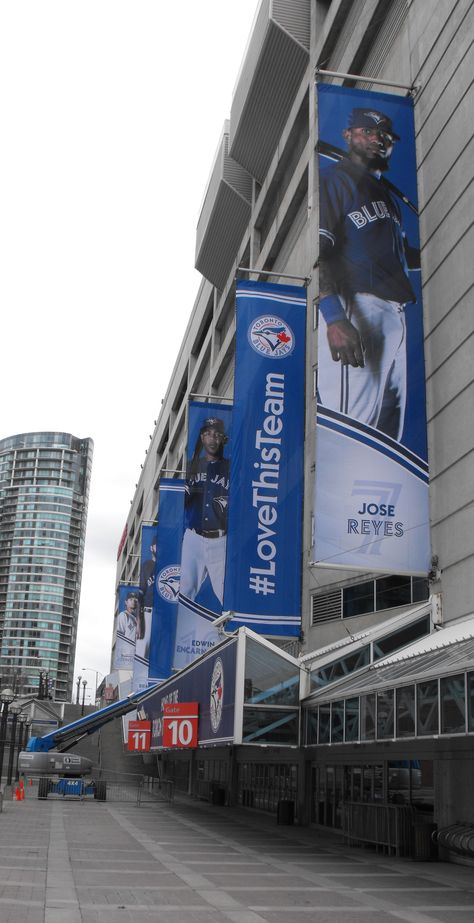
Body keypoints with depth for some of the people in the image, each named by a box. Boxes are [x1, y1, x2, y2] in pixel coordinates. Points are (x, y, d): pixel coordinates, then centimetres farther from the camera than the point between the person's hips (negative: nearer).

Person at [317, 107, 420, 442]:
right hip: (356, 311, -9)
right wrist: (334, 318, -26)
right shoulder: (334, 179, 2)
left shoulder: (388, 194, 30)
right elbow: (316, 251, -12)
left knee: (388, 435, 8)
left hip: (395, 316, 9)